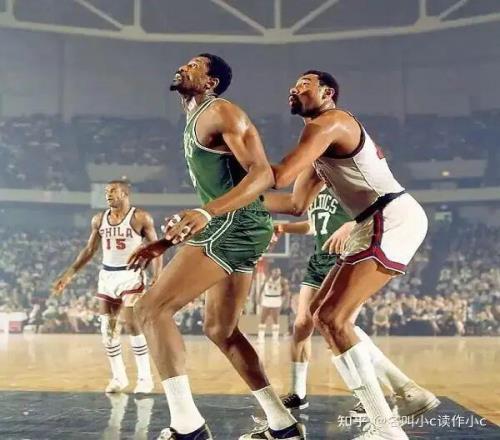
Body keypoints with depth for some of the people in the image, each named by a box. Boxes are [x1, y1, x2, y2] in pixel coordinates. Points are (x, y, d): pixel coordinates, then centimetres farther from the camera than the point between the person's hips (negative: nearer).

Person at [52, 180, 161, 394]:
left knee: (132, 324, -17)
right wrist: (69, 274, 8)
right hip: (107, 276, 6)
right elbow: (89, 250, 13)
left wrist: (158, 277, -20)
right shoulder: (99, 219, 6)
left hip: (131, 275, -6)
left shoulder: (141, 218, -9)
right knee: (108, 330, 4)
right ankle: (118, 376, 18)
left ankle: (145, 377, -7)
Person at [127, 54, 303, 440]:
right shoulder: (195, 124, 25)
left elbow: (264, 174, -19)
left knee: (153, 308, -12)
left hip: (236, 224, -10)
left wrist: (207, 213, -32)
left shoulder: (221, 113, -6)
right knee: (220, 330, 16)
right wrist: (164, 244, 25)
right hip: (230, 227, 10)